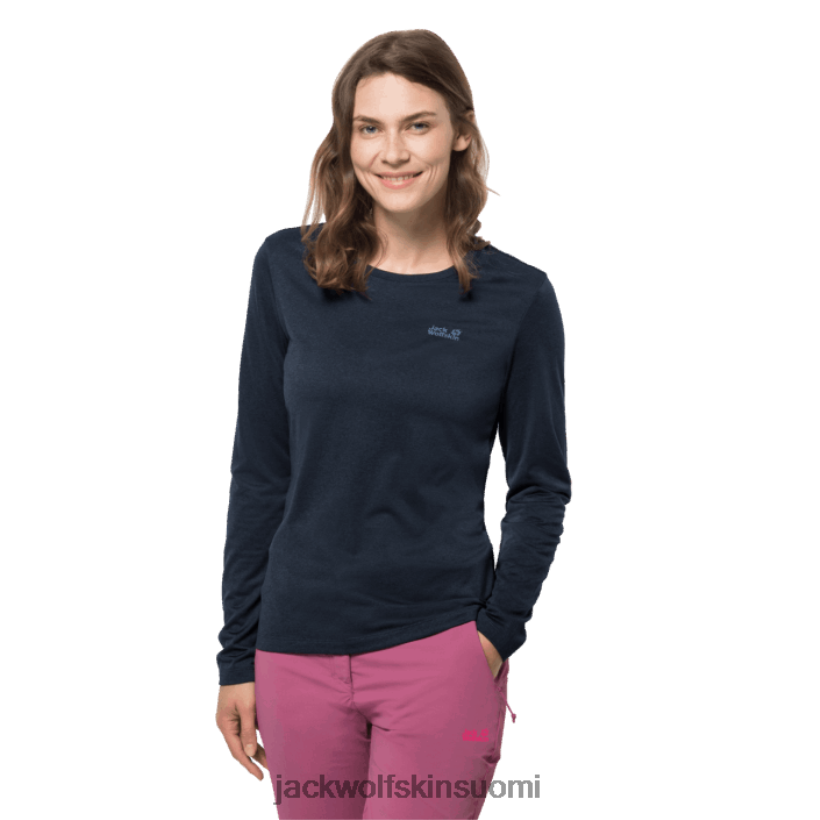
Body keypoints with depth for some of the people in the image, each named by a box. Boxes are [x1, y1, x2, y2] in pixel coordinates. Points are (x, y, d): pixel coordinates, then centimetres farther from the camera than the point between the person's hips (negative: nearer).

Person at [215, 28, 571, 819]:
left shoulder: (517, 296, -3)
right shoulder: (287, 269, -1)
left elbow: (542, 486, 4)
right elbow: (258, 472, 3)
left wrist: (497, 632, -6)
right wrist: (238, 655, 3)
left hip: (441, 652, -1)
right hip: (300, 653, 2)